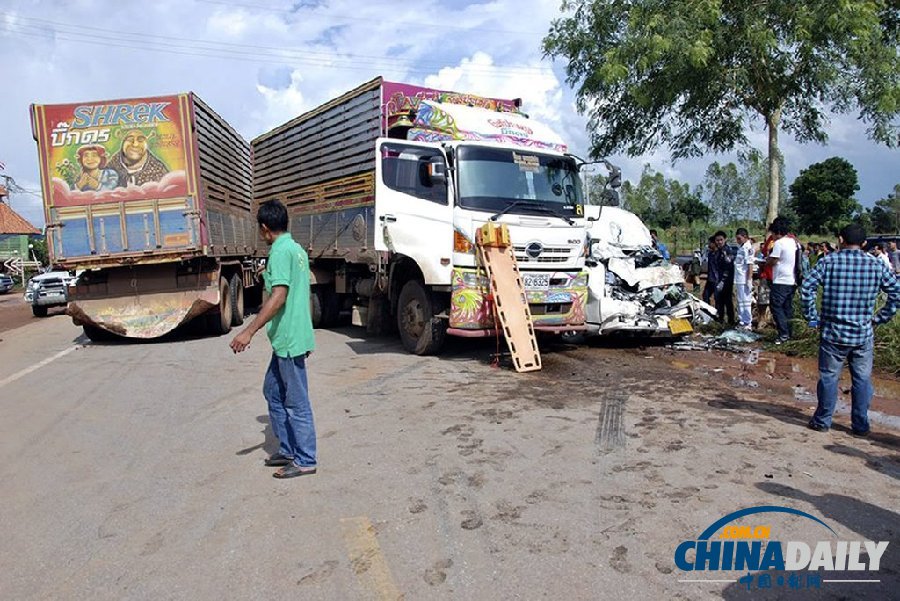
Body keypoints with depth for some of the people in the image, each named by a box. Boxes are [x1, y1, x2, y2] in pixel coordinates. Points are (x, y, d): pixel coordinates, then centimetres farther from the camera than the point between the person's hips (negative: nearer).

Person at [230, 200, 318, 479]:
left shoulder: (280, 251, -16)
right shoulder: (297, 249, 13)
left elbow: (278, 297, -25)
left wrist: (249, 332, -27)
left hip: (289, 340, -10)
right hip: (287, 338, 10)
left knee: (296, 401, 0)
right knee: (273, 391, 19)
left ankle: (305, 461, 12)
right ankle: (288, 450, 28)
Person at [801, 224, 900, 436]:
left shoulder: (828, 262, -5)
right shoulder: (876, 265, 1)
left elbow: (806, 288, -13)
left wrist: (812, 318, -3)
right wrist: (880, 318, 8)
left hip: (833, 333, -1)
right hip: (863, 334, 1)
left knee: (829, 377, 8)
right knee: (862, 379, 12)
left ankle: (822, 421, 18)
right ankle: (860, 425, 21)